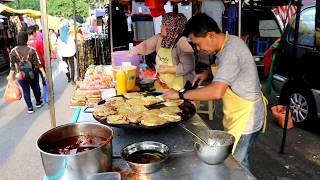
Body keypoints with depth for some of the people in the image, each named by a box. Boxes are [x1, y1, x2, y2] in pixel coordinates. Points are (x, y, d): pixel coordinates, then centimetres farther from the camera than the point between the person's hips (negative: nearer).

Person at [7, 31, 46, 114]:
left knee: (26, 91, 11)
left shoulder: (13, 51, -9)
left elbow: (12, 65, -6)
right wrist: (43, 72, -3)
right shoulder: (31, 50, -12)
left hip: (21, 75, 1)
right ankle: (38, 102, 37)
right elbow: (37, 62, -10)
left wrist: (11, 75, 3)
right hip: (32, 73, 0)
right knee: (36, 88, 20)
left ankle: (30, 108, 14)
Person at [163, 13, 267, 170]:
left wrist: (180, 94, -31)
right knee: (235, 159, 20)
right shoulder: (228, 42, 1)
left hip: (246, 117, -9)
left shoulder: (230, 52, -29)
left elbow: (217, 91, -40)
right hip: (238, 114, 9)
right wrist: (207, 73, 2)